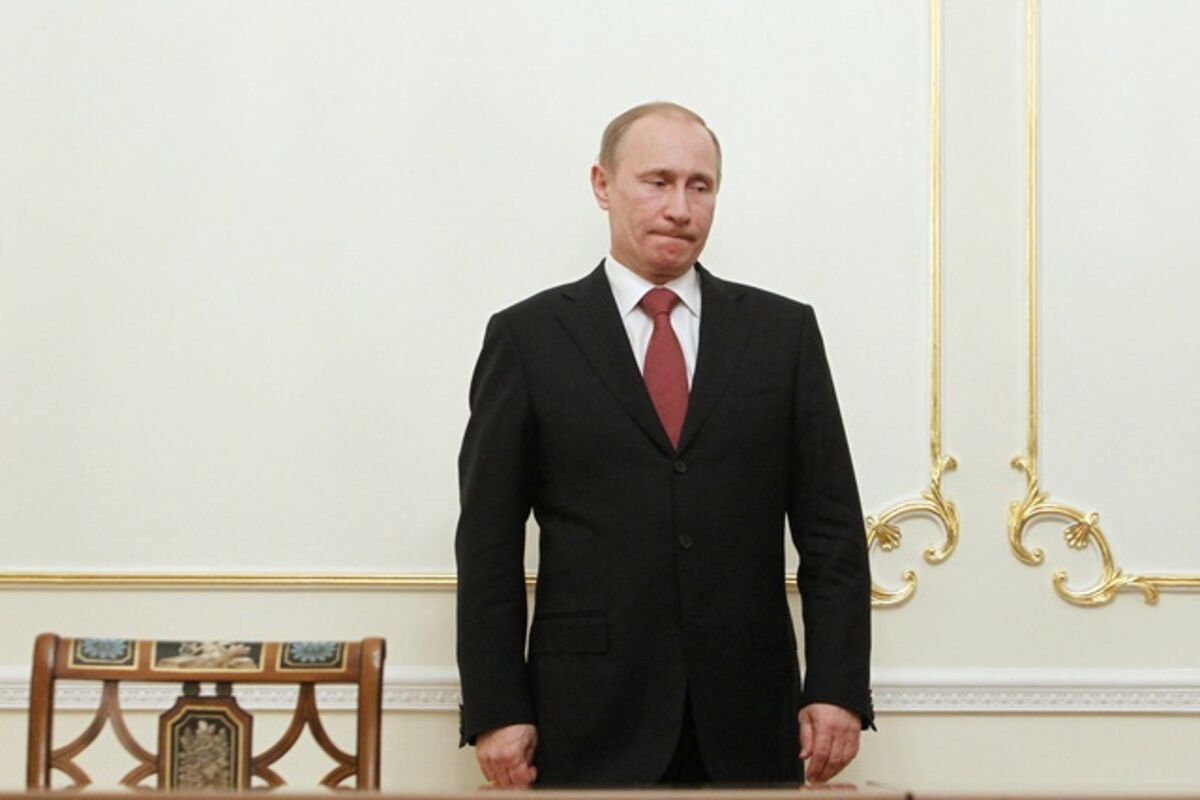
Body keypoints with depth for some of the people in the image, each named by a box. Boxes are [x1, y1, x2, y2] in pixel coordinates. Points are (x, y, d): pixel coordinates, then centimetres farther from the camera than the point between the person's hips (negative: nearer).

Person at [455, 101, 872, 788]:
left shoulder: (784, 331, 8)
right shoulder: (529, 337, 4)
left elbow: (832, 528, 6)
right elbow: (490, 543, 2)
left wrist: (838, 688, -2)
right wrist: (497, 710, -4)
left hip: (749, 718, 2)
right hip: (591, 719, -1)